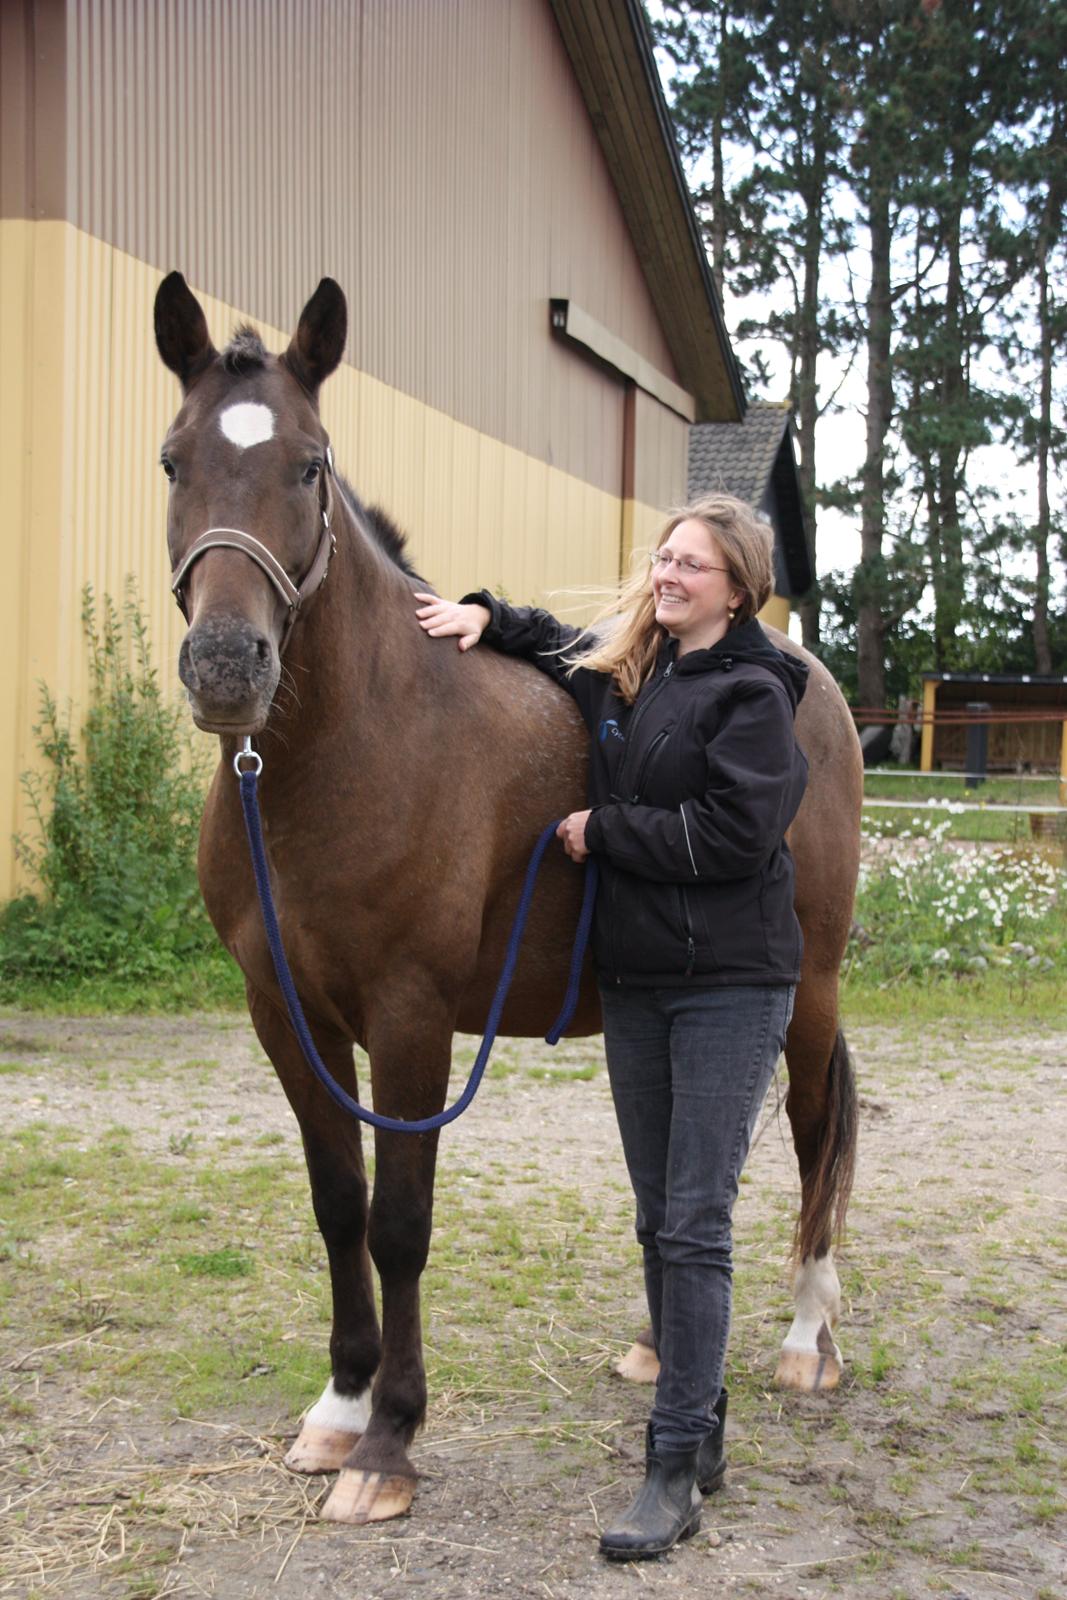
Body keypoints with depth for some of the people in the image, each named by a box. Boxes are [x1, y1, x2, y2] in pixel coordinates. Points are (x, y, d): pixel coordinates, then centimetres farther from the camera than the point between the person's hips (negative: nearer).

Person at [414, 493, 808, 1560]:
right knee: (658, 1220, 13)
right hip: (632, 980, 7)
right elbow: (556, 648, 32)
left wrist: (603, 829, -13)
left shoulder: (753, 692, -10)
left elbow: (731, 834, -21)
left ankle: (676, 1471, -2)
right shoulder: (623, 667, 11)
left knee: (695, 1224, -8)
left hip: (730, 983, -7)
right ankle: (701, 1427, 26)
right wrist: (489, 619, 13)